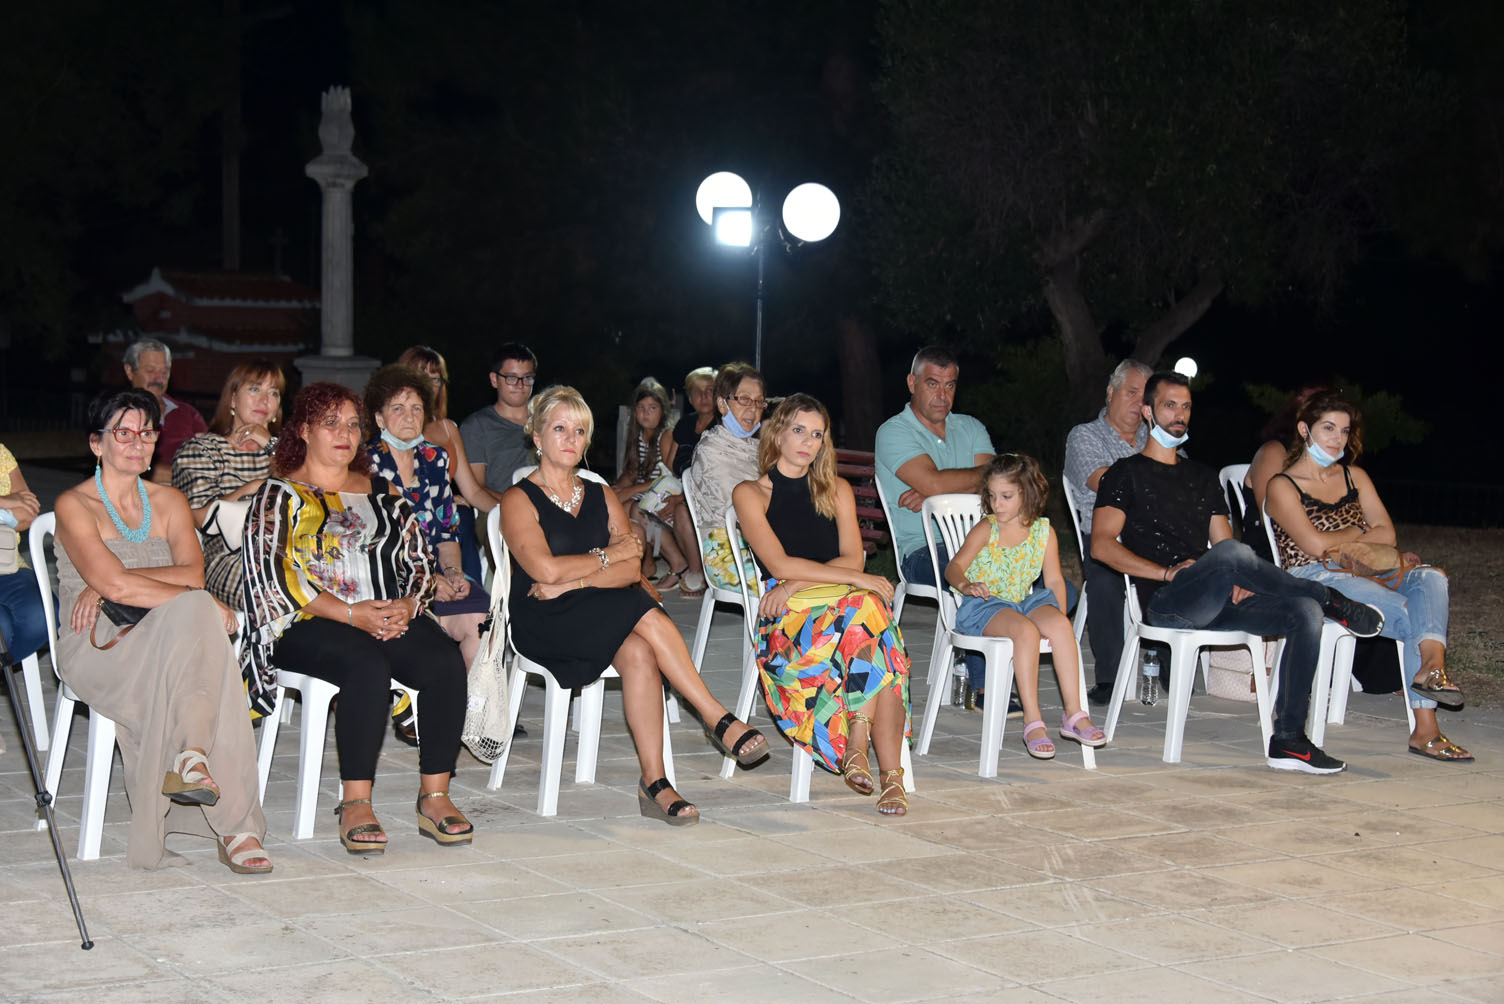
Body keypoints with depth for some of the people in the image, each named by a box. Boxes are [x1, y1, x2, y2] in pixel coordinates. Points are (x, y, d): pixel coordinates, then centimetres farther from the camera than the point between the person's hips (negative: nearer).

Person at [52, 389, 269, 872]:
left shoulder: (169, 502, 17)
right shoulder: (74, 505, 0)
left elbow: (193, 572, -2)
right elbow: (112, 582, -16)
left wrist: (114, 583, -14)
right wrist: (201, 603, -19)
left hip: (167, 646, 4)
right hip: (96, 649, -4)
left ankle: (190, 758, -35)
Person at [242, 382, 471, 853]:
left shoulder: (382, 493, 21)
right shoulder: (279, 496, 7)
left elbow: (419, 563, 16)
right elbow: (276, 579, -6)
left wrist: (407, 606, -8)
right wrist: (353, 614, -16)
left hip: (392, 618, 4)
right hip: (307, 627, -4)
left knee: (446, 662, -26)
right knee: (367, 667, -36)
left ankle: (435, 797, -23)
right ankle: (355, 804, -31)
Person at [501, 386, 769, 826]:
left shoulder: (601, 496, 18)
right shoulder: (519, 500, 2)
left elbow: (632, 568, 4)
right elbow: (545, 568, -14)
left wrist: (572, 581, -11)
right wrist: (608, 556, -2)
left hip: (600, 620, 5)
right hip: (542, 625, -5)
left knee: (640, 653, -31)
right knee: (648, 616, -29)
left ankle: (654, 782, -34)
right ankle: (722, 722, -26)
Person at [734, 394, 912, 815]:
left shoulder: (837, 490, 20)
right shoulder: (750, 493, 7)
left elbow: (853, 557, 6)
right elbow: (779, 564, -6)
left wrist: (796, 584, -11)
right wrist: (856, 579, -13)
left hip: (846, 606, 3)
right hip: (786, 621, -3)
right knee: (869, 609, -34)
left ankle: (857, 742, -36)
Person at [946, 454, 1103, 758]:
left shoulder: (1044, 532, 8)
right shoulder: (986, 530, -1)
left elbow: (1054, 579, 10)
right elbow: (954, 567, -11)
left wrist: (1061, 614, -6)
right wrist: (965, 585, -34)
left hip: (1025, 602, 3)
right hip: (985, 606, -3)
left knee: (1058, 623, -29)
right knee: (1025, 630, -34)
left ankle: (1074, 714, -24)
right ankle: (1032, 720, -33)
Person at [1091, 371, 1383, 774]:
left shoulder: (1202, 477, 27)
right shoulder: (1126, 474, 9)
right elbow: (1102, 545, -4)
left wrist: (1242, 579, 0)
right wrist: (1167, 572, -14)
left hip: (1215, 603, 6)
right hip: (1166, 603, -6)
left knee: (1304, 612, -18)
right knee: (1233, 553, -36)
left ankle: (1288, 741, -21)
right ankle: (1332, 602, -17)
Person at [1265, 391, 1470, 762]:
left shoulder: (1355, 477, 22)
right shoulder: (1283, 486, 3)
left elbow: (1387, 535, 11)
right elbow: (1315, 545, -11)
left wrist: (1338, 541, -4)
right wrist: (1357, 533, 5)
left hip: (1363, 576, 5)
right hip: (1313, 582, -5)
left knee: (1429, 577, -27)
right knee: (1412, 613, -28)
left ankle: (1431, 665, -48)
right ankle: (1425, 728, -35)